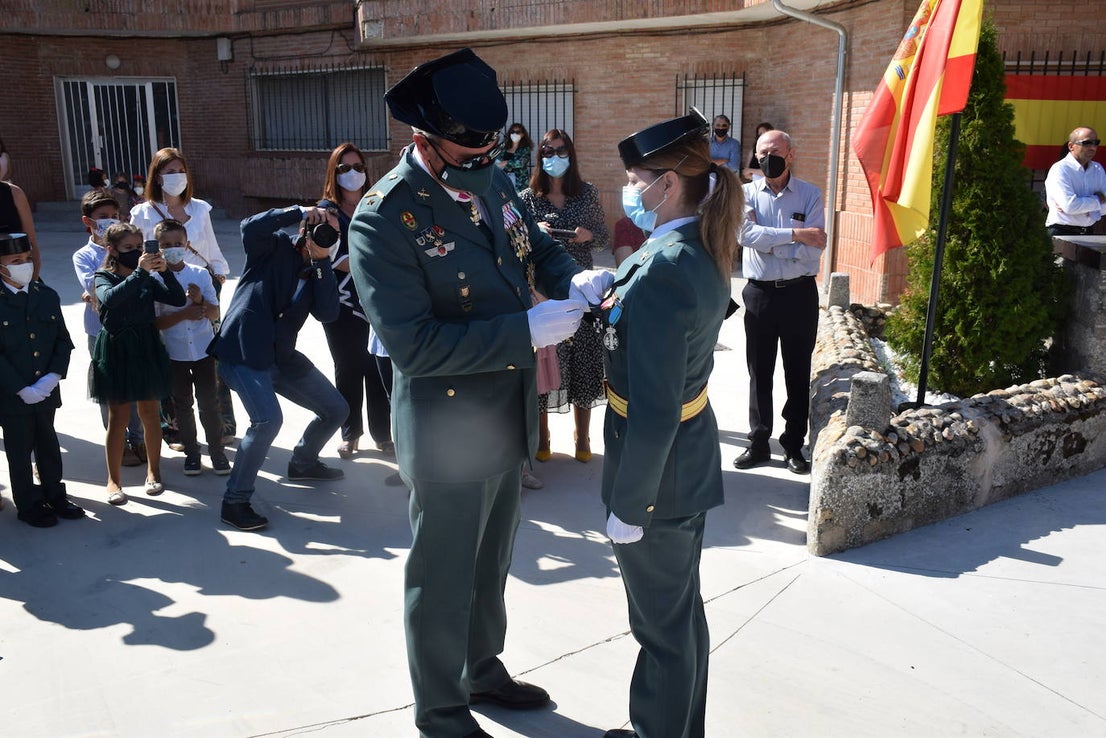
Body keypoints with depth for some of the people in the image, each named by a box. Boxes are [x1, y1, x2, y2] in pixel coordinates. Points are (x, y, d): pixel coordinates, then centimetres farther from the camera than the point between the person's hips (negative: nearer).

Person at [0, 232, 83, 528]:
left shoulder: (47, 296, 3)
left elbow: (63, 341, 5)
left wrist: (53, 376, -9)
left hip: (46, 391, 4)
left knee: (49, 446, 17)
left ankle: (54, 496, 32)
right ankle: (28, 505, 22)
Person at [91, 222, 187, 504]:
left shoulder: (148, 278, 4)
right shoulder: (104, 277, -4)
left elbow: (178, 299, -6)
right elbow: (109, 298, -27)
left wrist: (164, 271, -19)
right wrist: (139, 272, -31)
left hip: (147, 349, 2)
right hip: (116, 351, -2)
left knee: (149, 413, 10)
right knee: (118, 418, 2)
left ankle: (153, 470, 26)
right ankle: (113, 480, 13)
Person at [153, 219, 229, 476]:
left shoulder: (200, 274, -3)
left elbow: (215, 314, 0)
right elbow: (155, 323, -9)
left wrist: (200, 301, -19)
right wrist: (184, 313, -21)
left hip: (203, 350, 0)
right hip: (174, 353, 0)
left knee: (209, 401, 5)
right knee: (182, 404, 10)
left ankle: (216, 449, 17)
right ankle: (191, 452, 22)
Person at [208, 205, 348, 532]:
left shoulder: (317, 273, 12)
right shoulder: (275, 248, -1)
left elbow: (328, 314, -6)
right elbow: (251, 227, -24)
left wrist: (323, 263, -9)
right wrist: (301, 211, -24)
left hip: (281, 357, 7)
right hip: (242, 351, -7)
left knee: (336, 410, 14)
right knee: (268, 419, -28)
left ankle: (303, 462, 41)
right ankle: (234, 501, -12)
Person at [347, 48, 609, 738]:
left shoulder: (492, 178, -1)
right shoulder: (385, 220, -23)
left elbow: (538, 246, 13)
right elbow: (413, 343, -27)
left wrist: (574, 279, -10)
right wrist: (526, 331, -29)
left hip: (509, 417, 7)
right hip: (448, 433, -7)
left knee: (491, 565, 26)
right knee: (443, 578, 13)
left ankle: (483, 670, 50)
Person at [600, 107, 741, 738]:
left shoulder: (661, 272, -28)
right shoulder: (703, 253, 1)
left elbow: (653, 412, -27)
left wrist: (627, 506, -18)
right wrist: (610, 297, 1)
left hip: (660, 470, -9)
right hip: (692, 458, 10)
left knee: (663, 623, 11)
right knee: (683, 610, 24)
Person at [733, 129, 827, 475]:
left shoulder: (810, 195, -3)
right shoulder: (747, 194, 1)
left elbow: (813, 250, -14)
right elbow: (746, 234, -18)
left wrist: (766, 242, -16)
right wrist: (795, 234, -19)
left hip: (799, 294, -1)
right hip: (759, 294, 1)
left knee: (798, 372, 9)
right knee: (759, 372, 10)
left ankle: (794, 445, 22)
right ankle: (759, 443, 22)